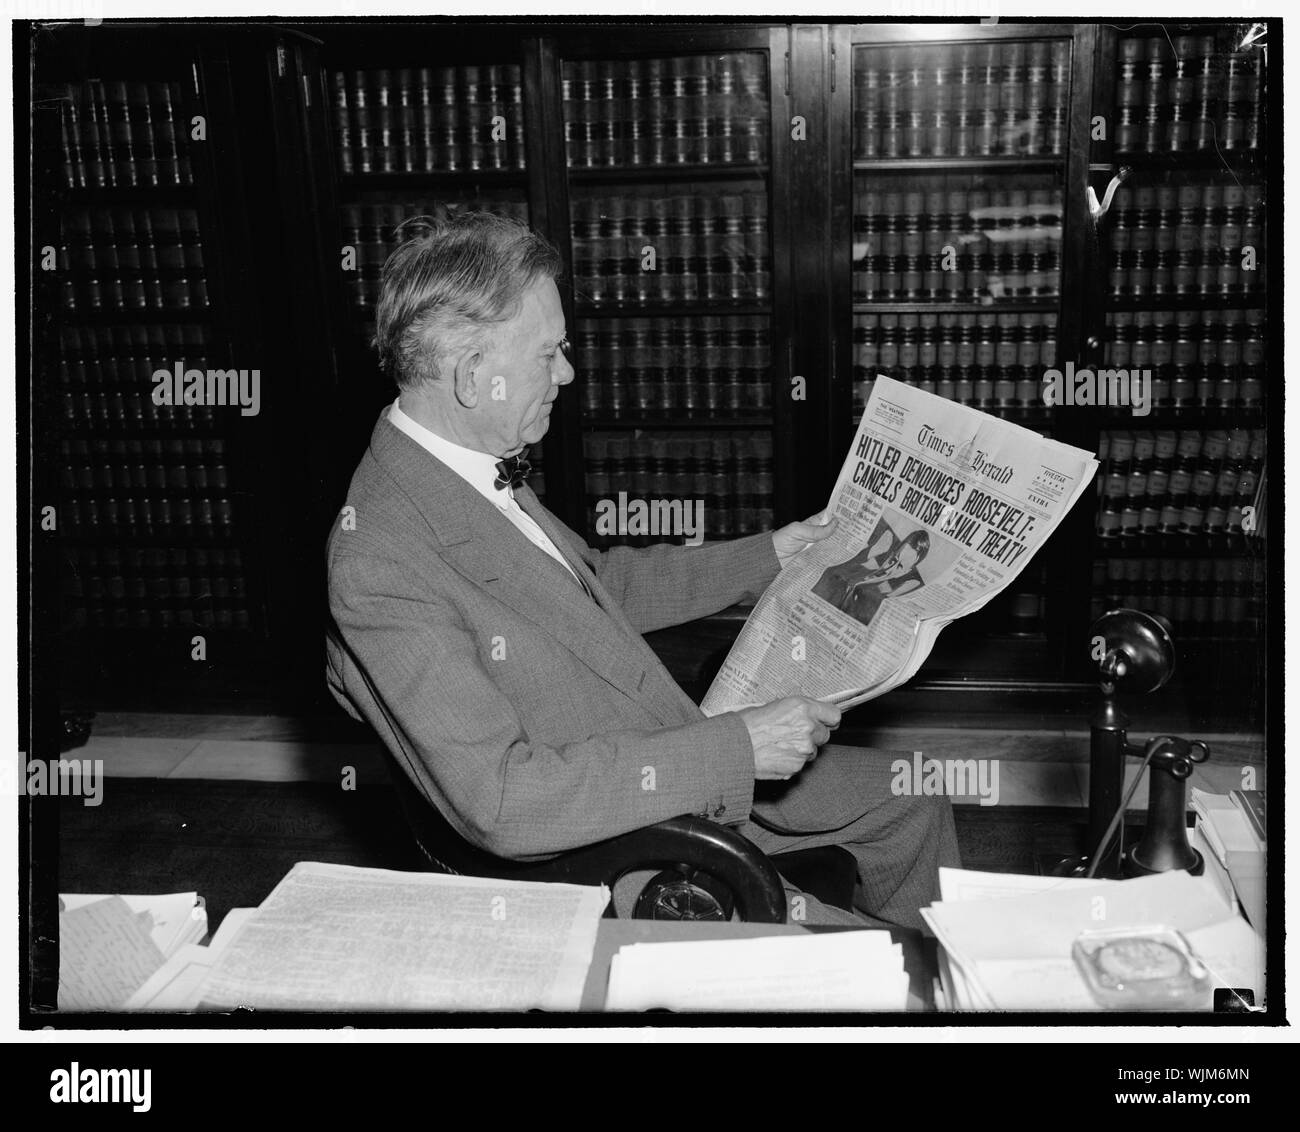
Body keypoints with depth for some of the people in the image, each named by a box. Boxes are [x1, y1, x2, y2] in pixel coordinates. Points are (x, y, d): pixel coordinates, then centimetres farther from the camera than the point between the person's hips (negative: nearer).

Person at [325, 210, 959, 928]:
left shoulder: (480, 473, 1)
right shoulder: (377, 561, -28)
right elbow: (499, 802, -32)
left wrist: (766, 557, 17)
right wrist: (734, 748, -30)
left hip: (698, 773, 9)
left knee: (916, 811, 15)